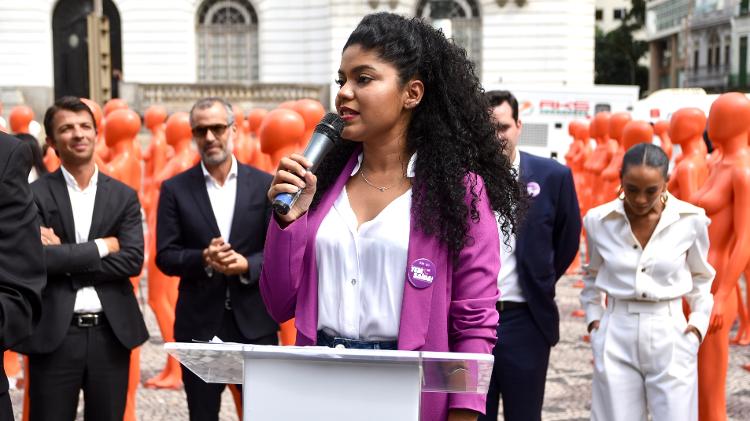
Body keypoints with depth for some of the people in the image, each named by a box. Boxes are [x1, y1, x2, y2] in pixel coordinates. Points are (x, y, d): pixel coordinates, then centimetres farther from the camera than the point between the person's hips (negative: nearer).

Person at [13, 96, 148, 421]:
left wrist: (65, 257, -10)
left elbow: (133, 260, -5)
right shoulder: (35, 195, 0)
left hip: (110, 332, 3)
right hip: (54, 334, -2)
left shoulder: (124, 196, 8)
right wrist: (100, 247, -9)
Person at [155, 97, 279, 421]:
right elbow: (165, 256, 0)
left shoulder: (264, 185, 3)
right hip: (199, 323, 0)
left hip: (254, 321, 0)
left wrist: (247, 264, -17)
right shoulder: (175, 189, 2)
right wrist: (203, 258, -19)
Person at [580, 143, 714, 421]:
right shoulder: (598, 220, -2)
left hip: (671, 336, -1)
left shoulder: (691, 220, -6)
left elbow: (701, 276, 11)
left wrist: (699, 321, 1)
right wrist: (593, 316, 6)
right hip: (616, 337, 1)